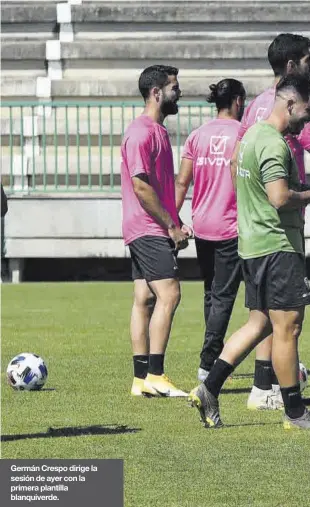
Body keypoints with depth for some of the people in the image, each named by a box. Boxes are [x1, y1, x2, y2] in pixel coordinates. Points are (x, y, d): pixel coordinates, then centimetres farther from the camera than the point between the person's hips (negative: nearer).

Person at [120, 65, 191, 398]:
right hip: (148, 230, -10)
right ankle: (154, 376, -15)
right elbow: (141, 186, -18)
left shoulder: (156, 131, 18)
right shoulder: (142, 132, -13)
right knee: (168, 294, -14)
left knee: (145, 299, 7)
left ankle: (142, 379, 8)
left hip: (151, 231, 10)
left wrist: (176, 224, 15)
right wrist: (171, 226, -15)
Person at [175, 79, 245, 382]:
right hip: (231, 227, -5)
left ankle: (215, 353, 29)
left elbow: (181, 182, 3)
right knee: (223, 296, -2)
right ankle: (207, 364, -8)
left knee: (211, 293, 19)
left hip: (201, 226, 5)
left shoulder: (197, 136, 6)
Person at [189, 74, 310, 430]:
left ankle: (209, 390, 9)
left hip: (253, 244, 10)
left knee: (260, 323, 14)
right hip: (277, 245, -10)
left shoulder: (252, 135, 15)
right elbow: (280, 197, -28)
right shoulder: (273, 143, -17)